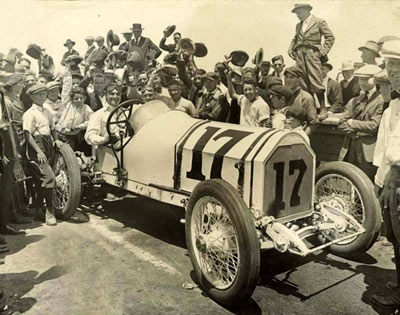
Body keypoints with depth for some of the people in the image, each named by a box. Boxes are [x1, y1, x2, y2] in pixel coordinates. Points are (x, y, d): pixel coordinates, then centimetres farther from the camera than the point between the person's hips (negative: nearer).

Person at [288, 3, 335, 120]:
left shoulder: (319, 22, 4)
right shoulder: (298, 25, 20)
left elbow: (330, 37, 2)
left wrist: (322, 51, -7)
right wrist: (291, 49, 12)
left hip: (312, 55, -5)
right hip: (299, 56, 5)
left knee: (316, 82, -13)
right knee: (304, 84, 0)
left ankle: (323, 109, -8)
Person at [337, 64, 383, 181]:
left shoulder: (381, 101, -7)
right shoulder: (354, 101, 13)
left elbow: (374, 126, -15)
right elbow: (341, 124, 5)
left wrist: (352, 123, -5)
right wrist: (360, 128, -11)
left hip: (367, 151, -6)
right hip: (350, 148, 6)